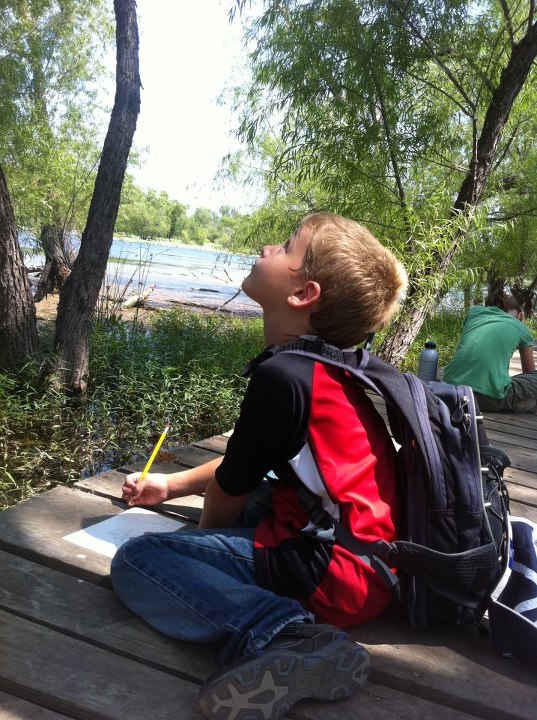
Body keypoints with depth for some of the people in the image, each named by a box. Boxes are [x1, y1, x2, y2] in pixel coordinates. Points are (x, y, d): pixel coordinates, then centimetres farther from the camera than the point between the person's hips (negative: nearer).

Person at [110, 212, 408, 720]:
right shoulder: (331, 365, 8)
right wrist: (171, 485, 23)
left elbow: (225, 499, -6)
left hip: (336, 578, -10)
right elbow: (244, 464, 21)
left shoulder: (281, 375, -20)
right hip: (377, 566, 10)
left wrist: (203, 541, 16)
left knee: (134, 562, -11)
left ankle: (283, 634, -24)